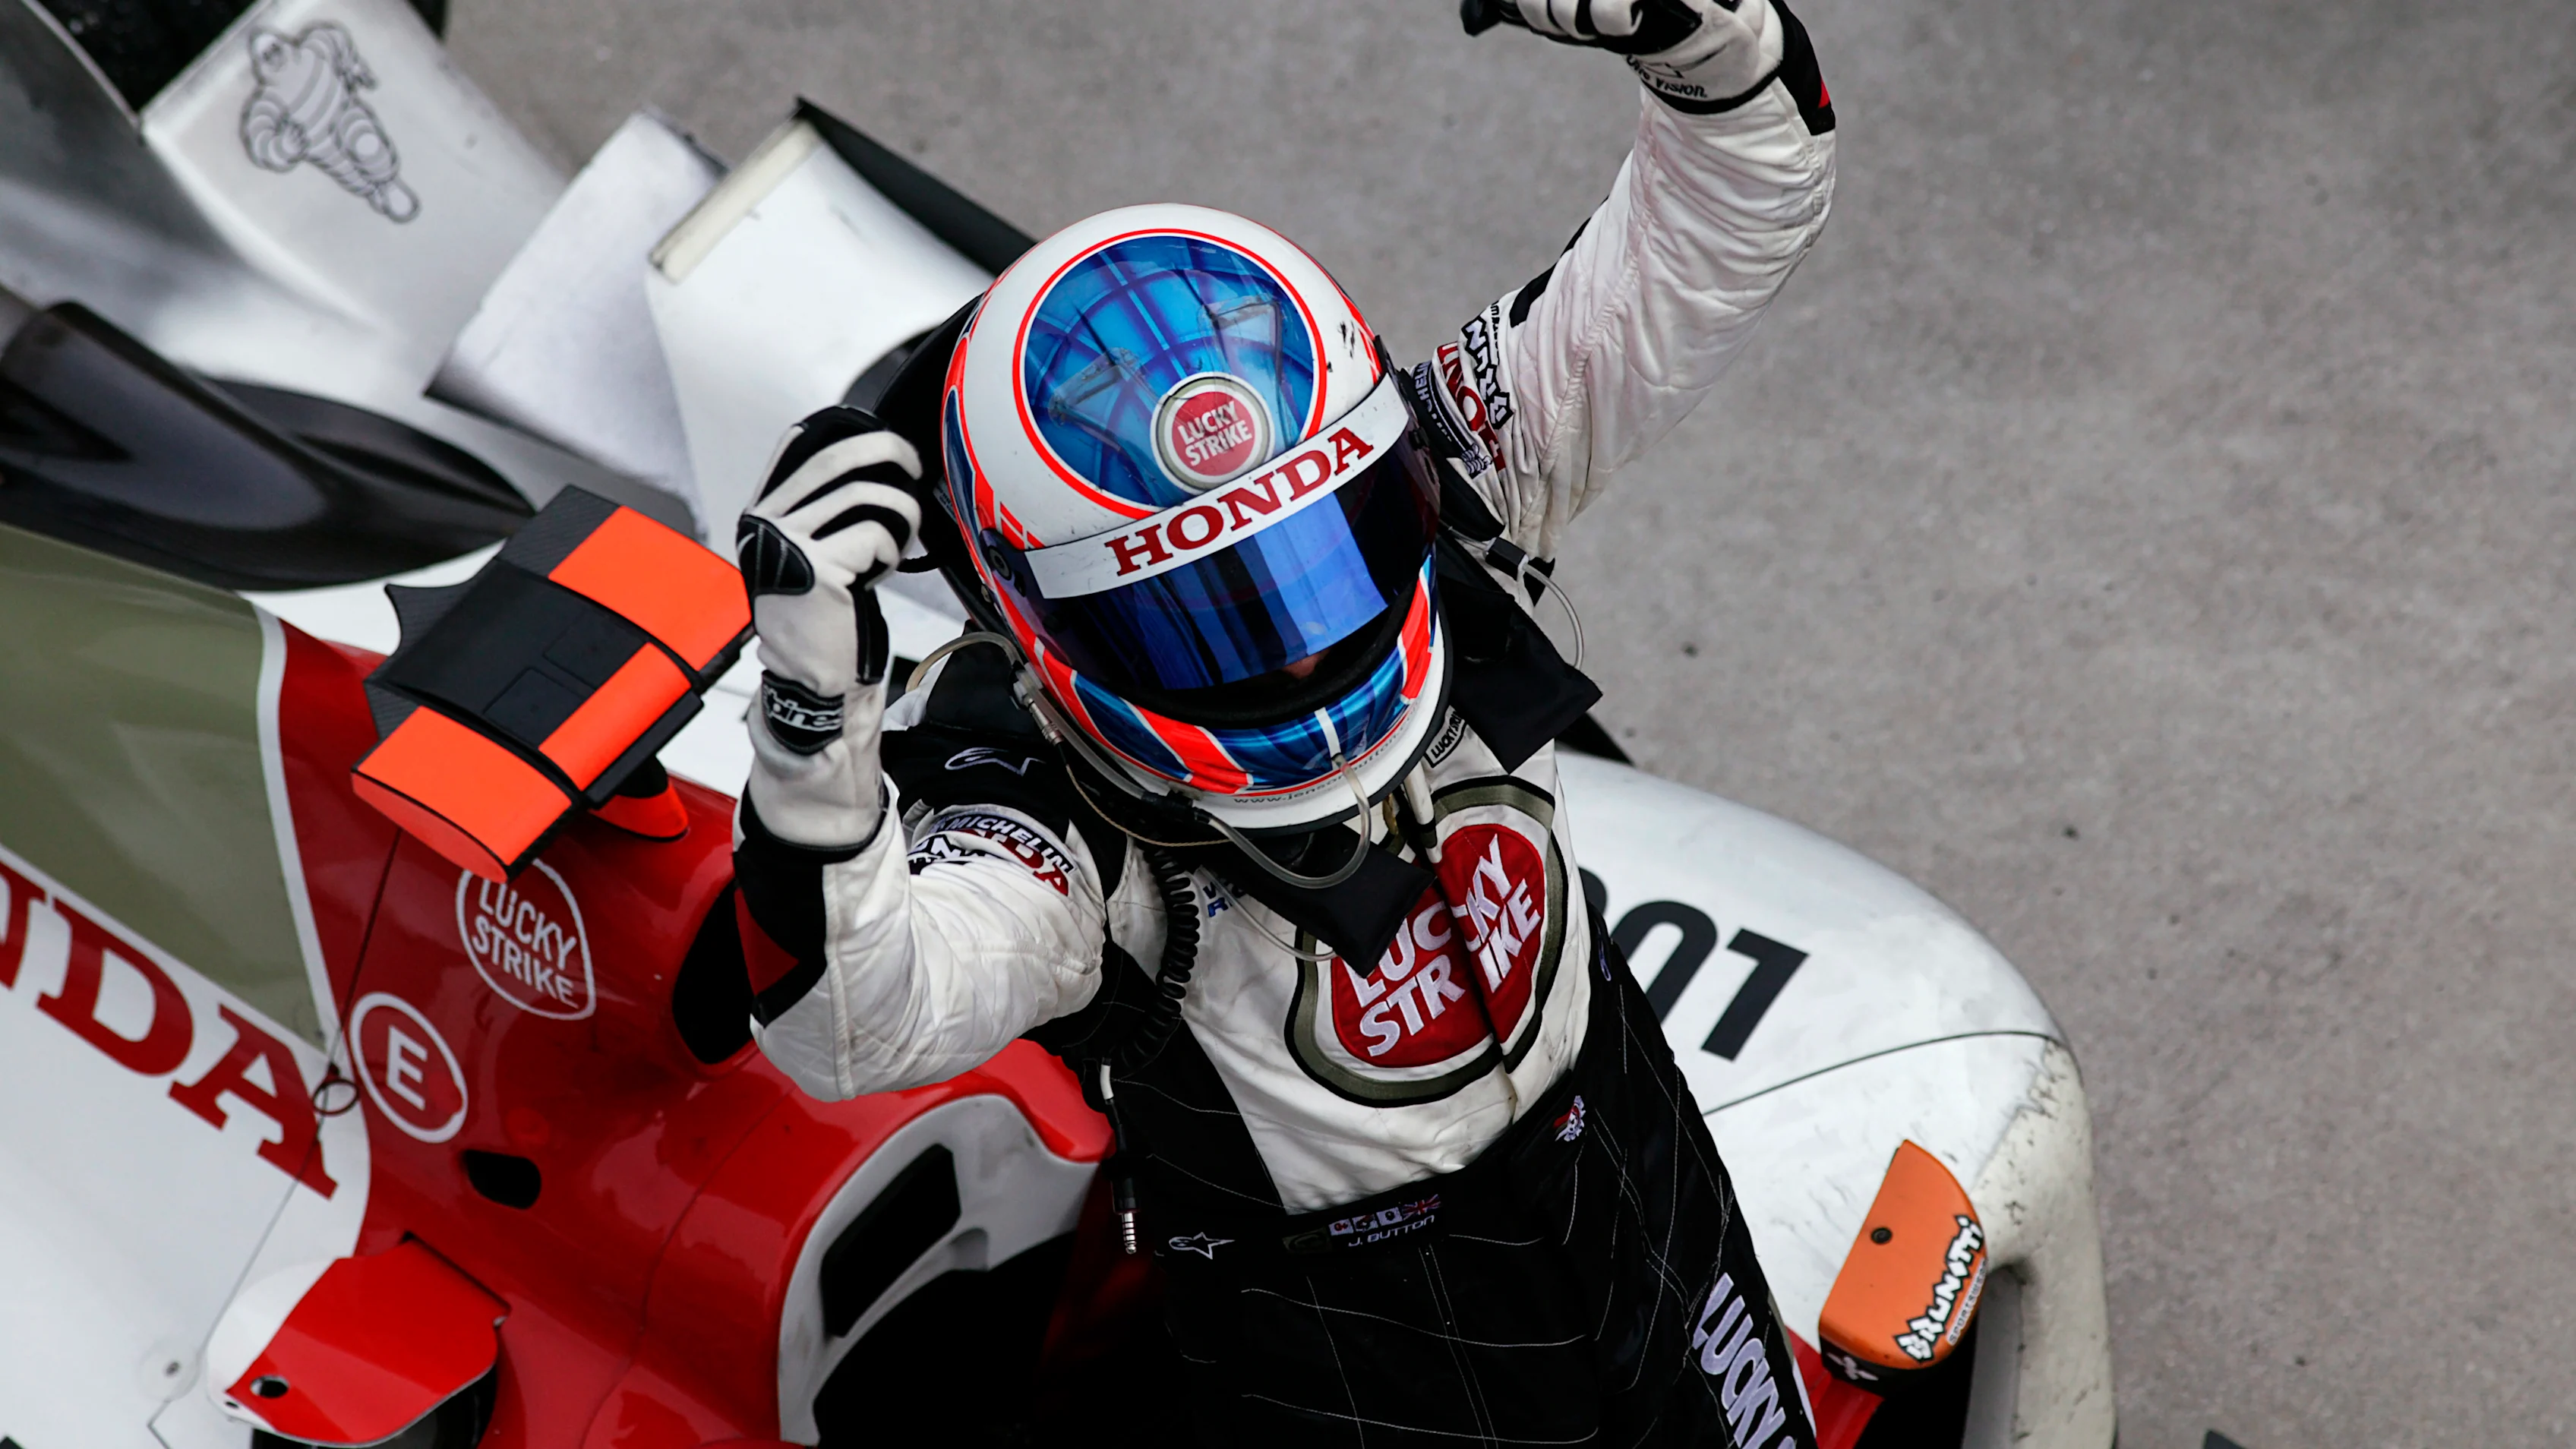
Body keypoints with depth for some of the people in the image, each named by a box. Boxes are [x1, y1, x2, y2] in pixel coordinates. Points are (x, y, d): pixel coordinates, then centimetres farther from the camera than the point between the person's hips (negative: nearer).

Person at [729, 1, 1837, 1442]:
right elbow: (854, 1023, -49)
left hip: (1631, 1177, 5)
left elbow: (1701, 245, -18)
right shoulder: (1044, 790, -32)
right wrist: (814, 709, -63)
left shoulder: (1436, 494, -18)